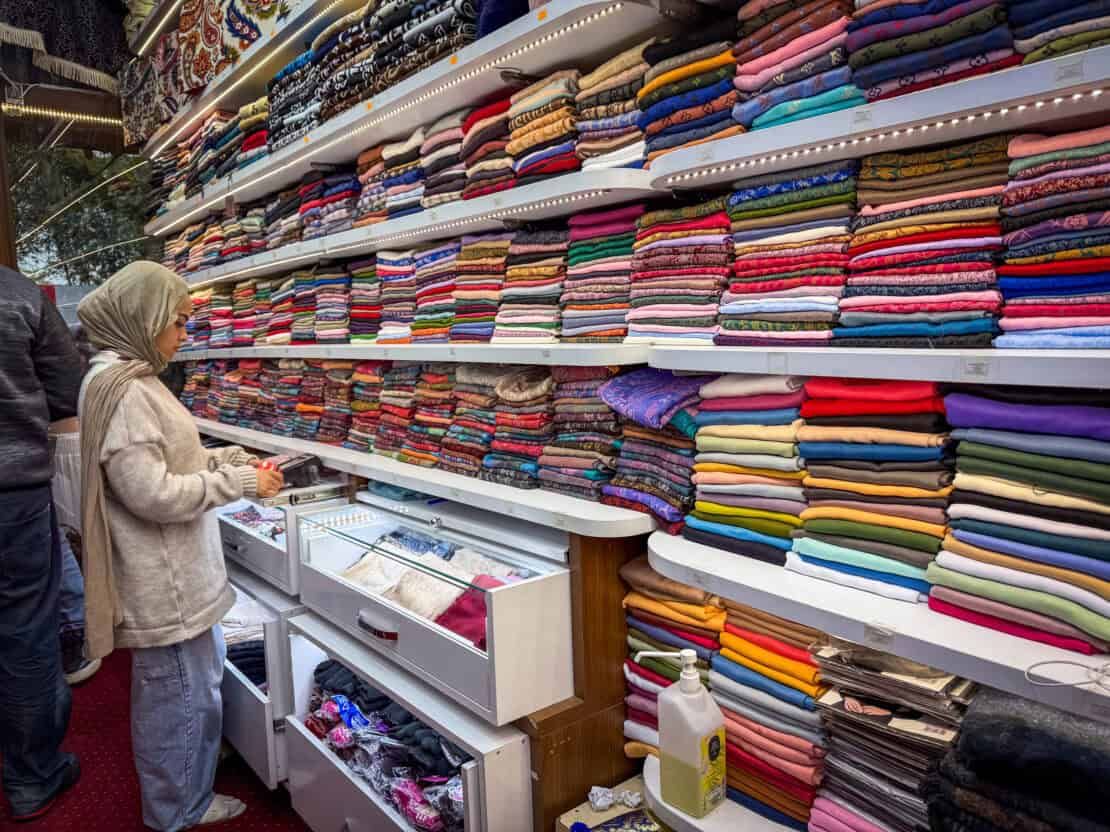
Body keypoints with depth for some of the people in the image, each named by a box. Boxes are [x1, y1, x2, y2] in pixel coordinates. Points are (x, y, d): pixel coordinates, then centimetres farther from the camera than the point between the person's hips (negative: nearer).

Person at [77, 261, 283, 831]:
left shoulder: (134, 379, 10)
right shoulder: (122, 391, -22)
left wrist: (232, 459, 5)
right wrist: (239, 483, -18)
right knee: (182, 694, 5)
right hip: (161, 580, -11)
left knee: (202, 676, 24)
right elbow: (152, 493, -25)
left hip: (174, 570, 11)